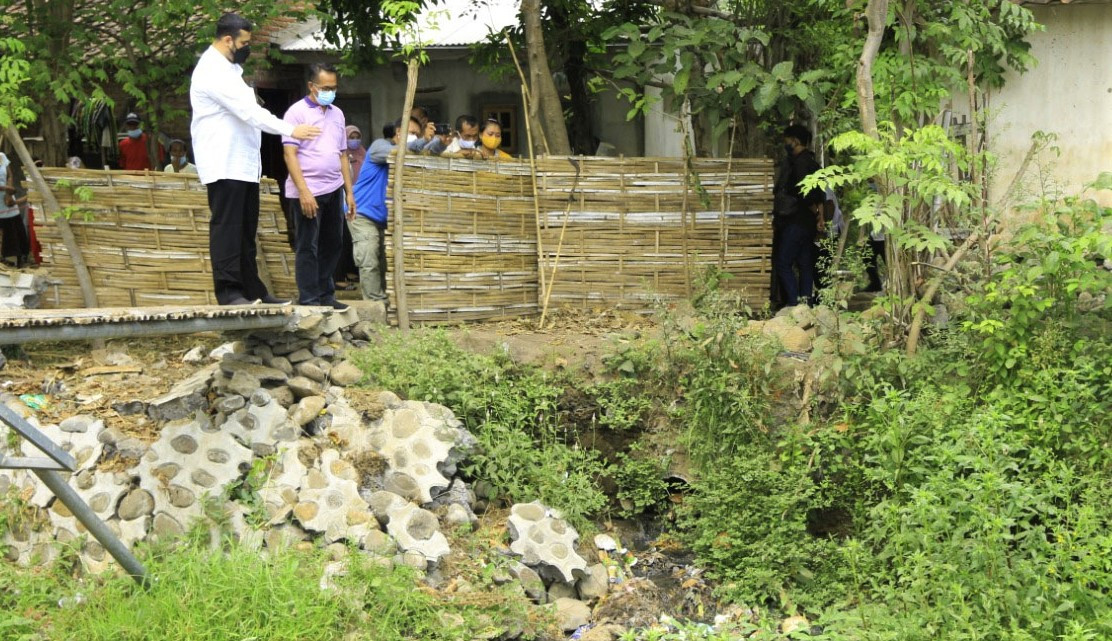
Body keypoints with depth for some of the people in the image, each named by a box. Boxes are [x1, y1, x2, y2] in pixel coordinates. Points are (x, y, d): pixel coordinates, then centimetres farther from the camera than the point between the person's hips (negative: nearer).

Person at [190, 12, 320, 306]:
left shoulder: (228, 67, 17)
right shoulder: (213, 71, -15)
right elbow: (249, 112, -22)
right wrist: (291, 130, -22)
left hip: (243, 163, 10)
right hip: (224, 165, -10)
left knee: (246, 230, 10)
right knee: (227, 228, -8)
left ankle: (252, 290, 14)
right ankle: (228, 290, -6)